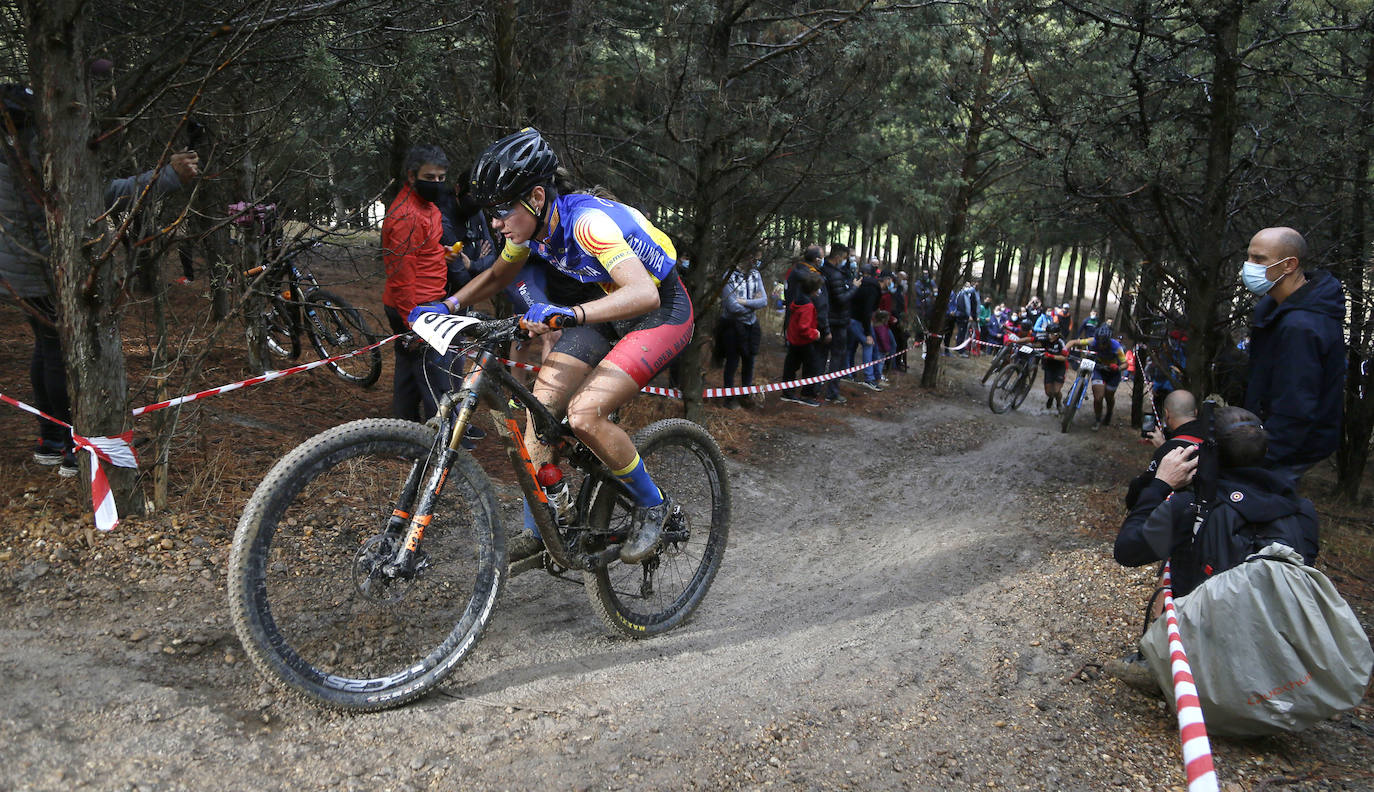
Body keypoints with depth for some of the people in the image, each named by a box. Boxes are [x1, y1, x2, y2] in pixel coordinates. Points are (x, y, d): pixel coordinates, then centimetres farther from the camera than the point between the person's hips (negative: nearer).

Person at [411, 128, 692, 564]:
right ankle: (535, 531, 8)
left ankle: (654, 506, -1)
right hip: (605, 308, 8)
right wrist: (447, 305, -1)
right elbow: (498, 275, 13)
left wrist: (568, 314, -57)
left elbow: (644, 293, -44)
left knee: (583, 413, -23)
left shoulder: (587, 220, -32)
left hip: (660, 312, -8)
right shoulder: (531, 222, -7)